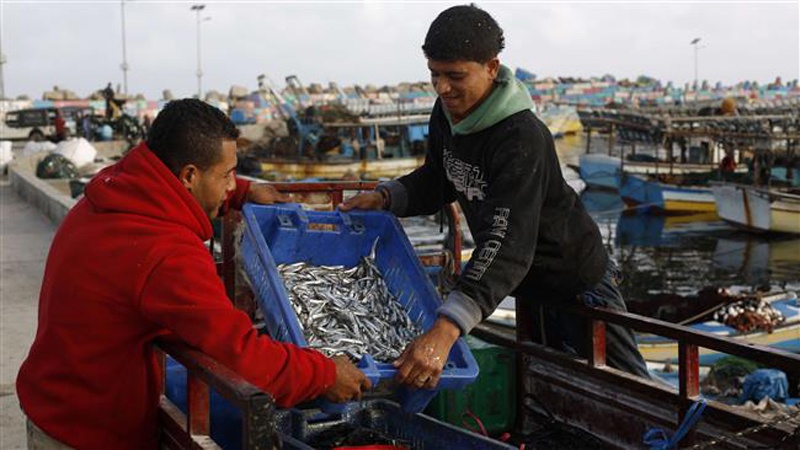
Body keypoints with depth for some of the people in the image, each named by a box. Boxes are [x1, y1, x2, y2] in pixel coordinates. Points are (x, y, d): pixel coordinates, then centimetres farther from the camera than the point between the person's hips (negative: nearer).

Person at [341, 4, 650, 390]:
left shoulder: (522, 138, -35)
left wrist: (444, 331, -56)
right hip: (531, 286, 9)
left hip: (577, 282, -8)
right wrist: (384, 197, -10)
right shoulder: (446, 115, -8)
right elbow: (436, 182, 11)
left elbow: (508, 244, -46)